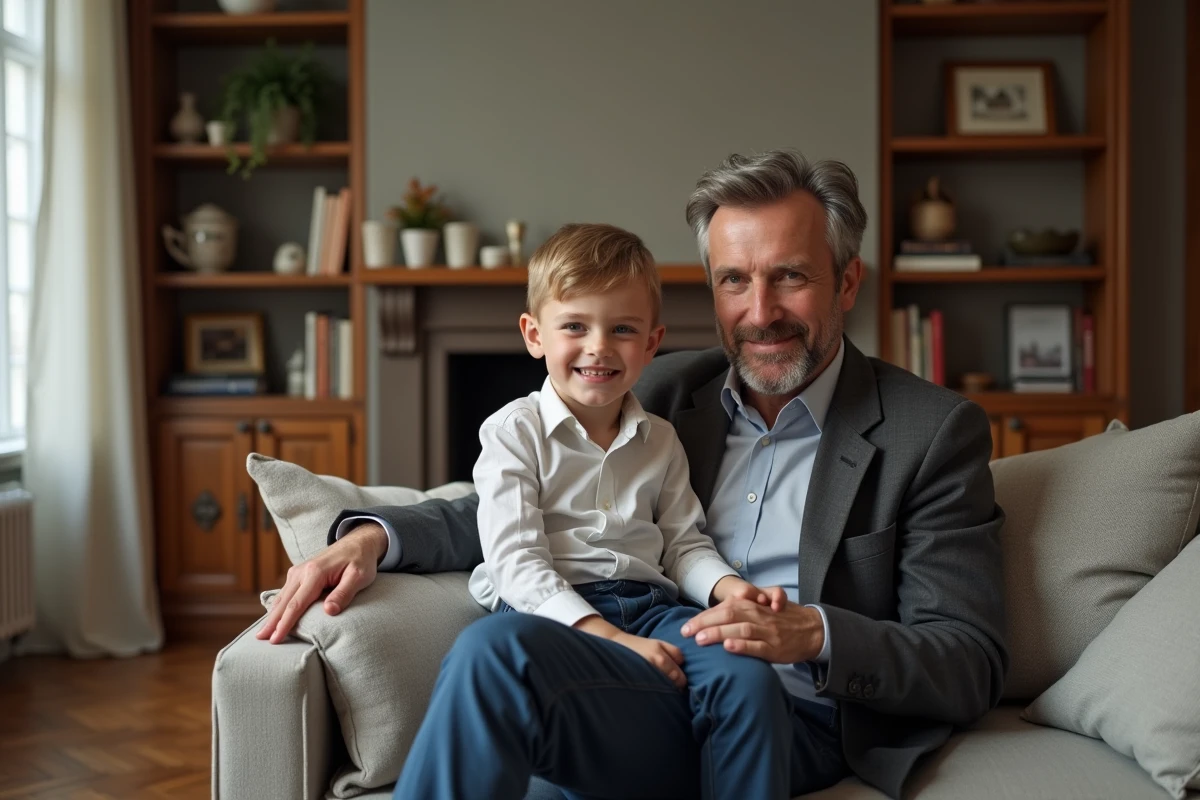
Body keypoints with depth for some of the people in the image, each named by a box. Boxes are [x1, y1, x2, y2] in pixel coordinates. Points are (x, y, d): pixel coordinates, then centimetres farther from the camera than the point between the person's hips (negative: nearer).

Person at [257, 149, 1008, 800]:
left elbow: (973, 665, -2)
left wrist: (813, 632, -21)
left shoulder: (934, 431, 1)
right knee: (499, 645, -32)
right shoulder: (668, 392, 14)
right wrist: (376, 535, -3)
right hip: (653, 691, 4)